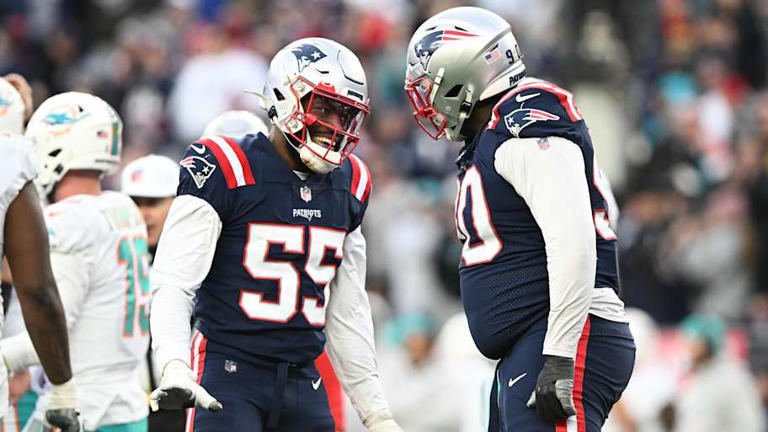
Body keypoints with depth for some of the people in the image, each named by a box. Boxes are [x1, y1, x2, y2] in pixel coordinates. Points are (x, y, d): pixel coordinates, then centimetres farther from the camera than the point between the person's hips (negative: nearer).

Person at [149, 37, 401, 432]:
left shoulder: (349, 184, 12)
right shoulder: (224, 172, -8)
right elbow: (173, 284, -12)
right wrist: (175, 368, -28)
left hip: (303, 381, 7)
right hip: (229, 370, -6)